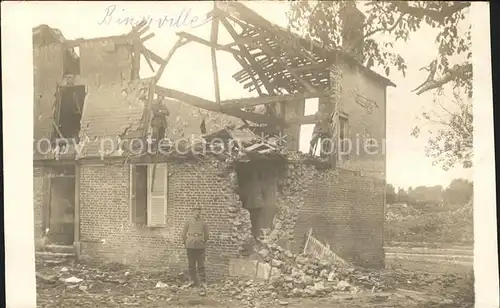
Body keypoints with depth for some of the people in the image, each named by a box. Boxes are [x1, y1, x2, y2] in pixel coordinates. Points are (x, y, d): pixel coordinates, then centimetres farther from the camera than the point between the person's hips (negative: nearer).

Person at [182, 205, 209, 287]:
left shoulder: (203, 223, 5)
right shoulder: (188, 222, 4)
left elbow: (206, 235, 15)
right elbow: (184, 234, 10)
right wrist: (185, 243, 8)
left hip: (200, 246, -1)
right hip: (190, 246, 1)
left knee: (201, 264, -3)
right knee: (191, 265, 4)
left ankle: (203, 281, 4)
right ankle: (194, 281, 12)